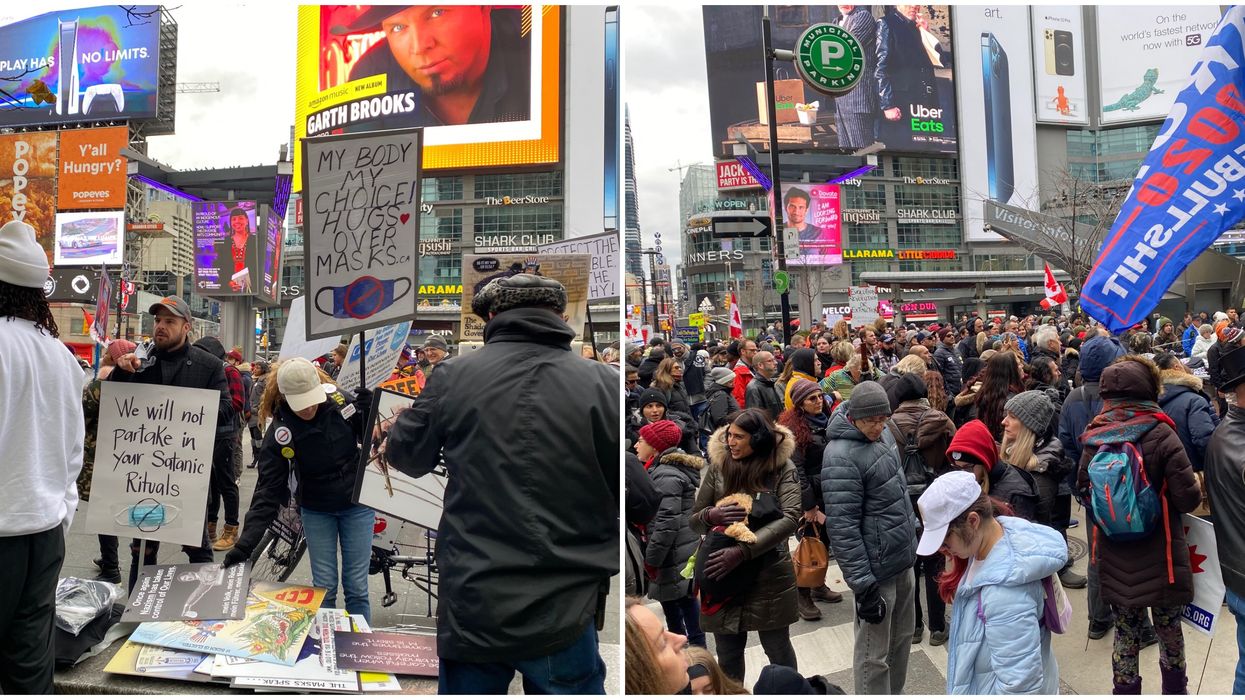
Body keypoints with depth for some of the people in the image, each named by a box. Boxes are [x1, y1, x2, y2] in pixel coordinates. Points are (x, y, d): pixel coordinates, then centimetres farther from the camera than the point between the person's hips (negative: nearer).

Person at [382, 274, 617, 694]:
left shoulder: (454, 375, -4)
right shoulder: (604, 385, -10)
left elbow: (407, 458, 10)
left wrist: (403, 421, 31)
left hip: (470, 609, 2)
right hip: (561, 614, -1)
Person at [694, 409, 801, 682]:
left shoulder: (782, 467, -7)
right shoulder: (718, 466, 0)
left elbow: (790, 518, -18)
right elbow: (695, 520, 6)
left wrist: (742, 551, -26)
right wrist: (711, 515, -19)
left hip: (769, 574, -2)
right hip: (723, 574, 2)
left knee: (778, 651, 14)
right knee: (728, 655, 14)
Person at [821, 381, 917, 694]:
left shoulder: (882, 434, 3)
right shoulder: (842, 457, -24)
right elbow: (842, 527, -25)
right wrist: (863, 585, -23)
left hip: (903, 557, 9)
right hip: (877, 569, -8)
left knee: (902, 636, 22)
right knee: (874, 654, 6)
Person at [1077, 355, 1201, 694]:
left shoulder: (1094, 439, -7)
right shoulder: (1160, 434, -15)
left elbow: (1083, 490, 4)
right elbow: (1188, 499, -14)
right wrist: (1197, 488, 7)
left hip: (1115, 562, 2)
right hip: (1159, 558, -2)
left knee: (1125, 634, 14)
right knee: (1169, 629, 18)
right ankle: (1175, 691, 34)